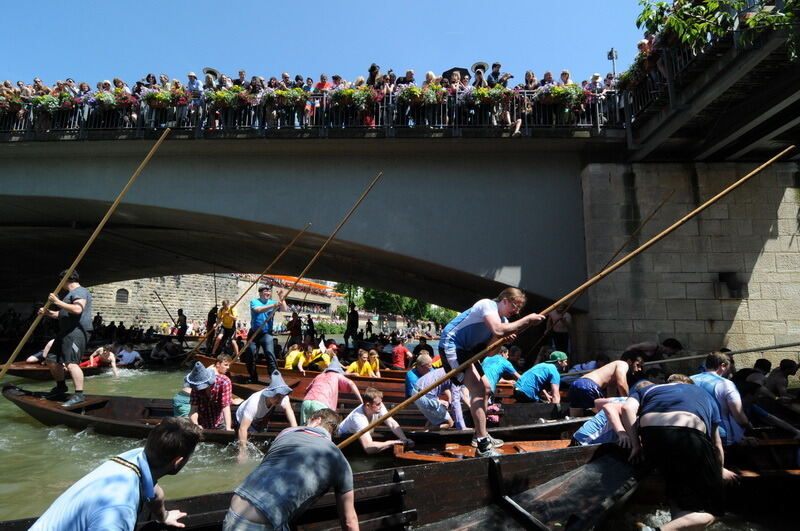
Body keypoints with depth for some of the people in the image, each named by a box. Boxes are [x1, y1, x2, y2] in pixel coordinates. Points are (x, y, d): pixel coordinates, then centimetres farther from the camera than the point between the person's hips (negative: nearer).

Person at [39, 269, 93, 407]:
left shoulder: (80, 291, -8)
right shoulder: (71, 294, 27)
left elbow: (77, 309, -25)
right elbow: (63, 314, 30)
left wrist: (58, 302, -18)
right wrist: (48, 313, 14)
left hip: (77, 332, -12)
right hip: (66, 332, 12)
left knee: (71, 362, -21)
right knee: (52, 359, 18)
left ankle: (79, 395, -21)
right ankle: (61, 386, 35)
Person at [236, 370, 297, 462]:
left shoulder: (282, 396, -29)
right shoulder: (255, 403, -43)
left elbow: (288, 409, -42)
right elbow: (243, 428, -42)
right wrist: (243, 452, -43)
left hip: (262, 419, 5)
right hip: (243, 419, -5)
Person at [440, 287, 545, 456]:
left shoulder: (504, 320, 11)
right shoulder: (487, 305, -17)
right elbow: (498, 330, -38)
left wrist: (503, 340, -11)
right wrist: (527, 320, -29)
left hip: (465, 350, 11)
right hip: (451, 346, -11)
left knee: (485, 388, 19)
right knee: (478, 390, -21)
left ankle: (481, 435, 33)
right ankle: (483, 447, -20)